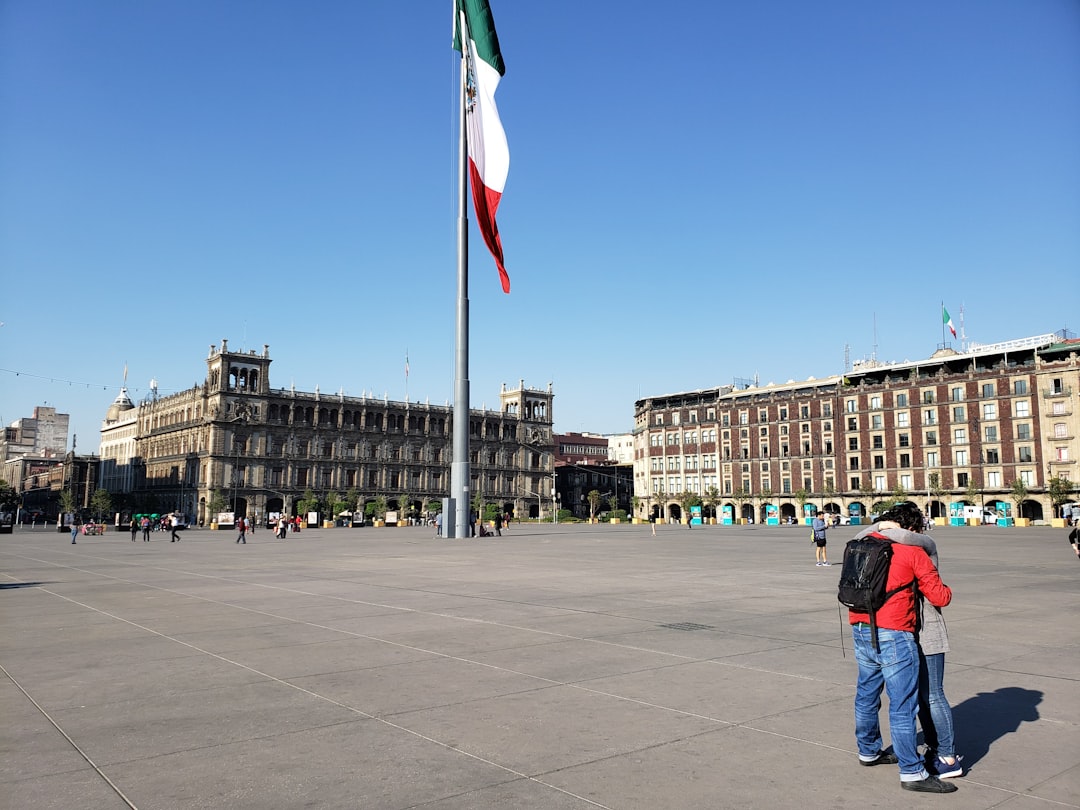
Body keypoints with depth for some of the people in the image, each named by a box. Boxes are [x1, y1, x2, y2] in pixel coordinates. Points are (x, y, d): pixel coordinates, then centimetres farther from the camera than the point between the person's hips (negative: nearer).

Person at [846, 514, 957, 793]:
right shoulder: (912, 552, -5)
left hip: (861, 631, 7)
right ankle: (912, 773, 5)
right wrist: (946, 590, 17)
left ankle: (868, 751, 37)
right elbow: (939, 597, -4)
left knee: (867, 694, 21)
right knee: (903, 704, -1)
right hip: (892, 635, -7)